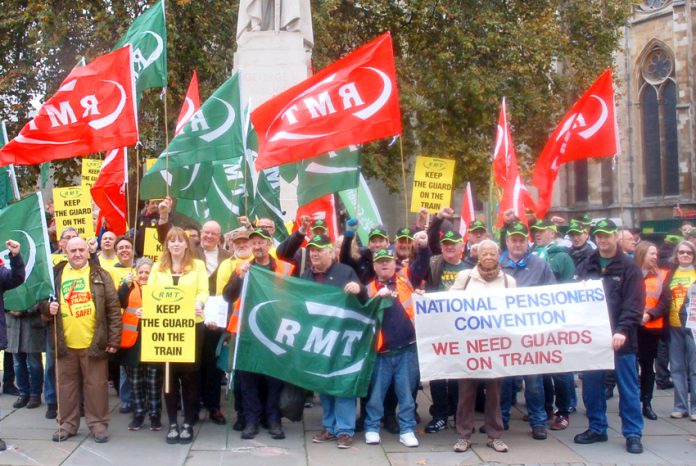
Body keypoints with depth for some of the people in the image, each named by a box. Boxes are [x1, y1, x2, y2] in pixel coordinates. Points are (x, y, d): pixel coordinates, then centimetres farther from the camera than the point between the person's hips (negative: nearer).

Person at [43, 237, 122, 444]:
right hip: (64, 343, 2)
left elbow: (113, 308, -2)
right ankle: (67, 424, 23)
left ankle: (98, 424, 16)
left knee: (96, 385, 5)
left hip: (94, 343, -2)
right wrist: (48, 308, -10)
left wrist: (114, 339, -7)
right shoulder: (56, 274, 6)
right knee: (66, 385, 11)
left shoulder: (100, 275, 0)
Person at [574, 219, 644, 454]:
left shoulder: (628, 267, -2)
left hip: (619, 339, -4)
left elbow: (634, 303, -10)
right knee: (591, 385, 9)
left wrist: (623, 330, -22)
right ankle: (596, 428, 21)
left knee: (628, 388, 3)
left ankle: (633, 434, 10)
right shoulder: (586, 267, 11)